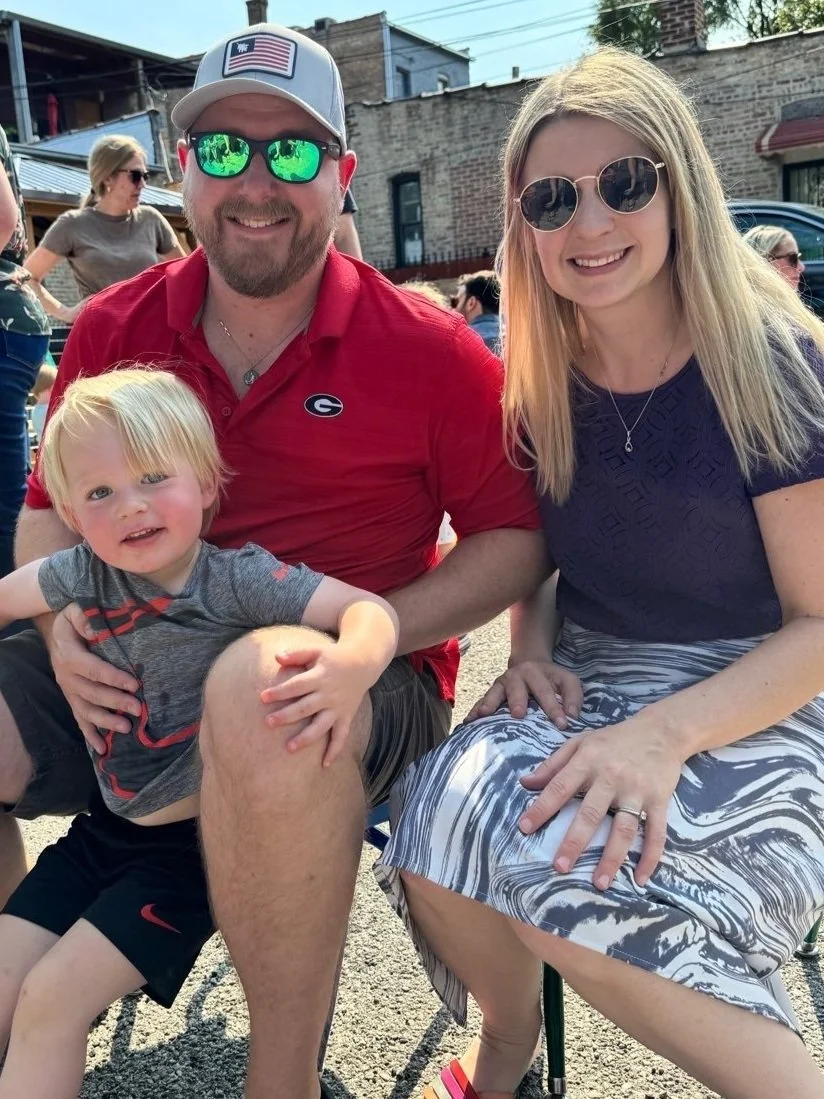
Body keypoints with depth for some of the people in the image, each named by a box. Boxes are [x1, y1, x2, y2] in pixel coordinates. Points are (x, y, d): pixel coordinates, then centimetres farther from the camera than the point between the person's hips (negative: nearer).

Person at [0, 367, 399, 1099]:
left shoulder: (238, 580, -21)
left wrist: (353, 666, -51)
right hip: (106, 827, 6)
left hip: (195, 846, -5)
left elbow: (372, 610, -31)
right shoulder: (85, 575, -6)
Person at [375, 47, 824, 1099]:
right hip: (586, 680, 4)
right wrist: (530, 652, -5)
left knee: (566, 859, -32)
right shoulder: (536, 383, 2)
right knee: (447, 813, -26)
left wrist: (664, 733, -26)